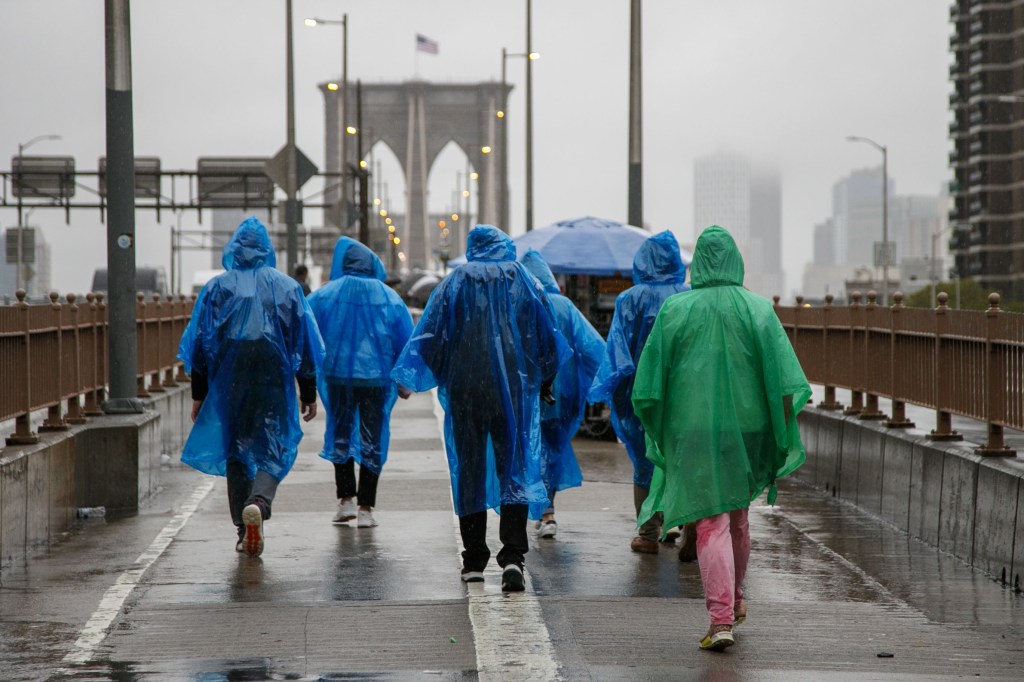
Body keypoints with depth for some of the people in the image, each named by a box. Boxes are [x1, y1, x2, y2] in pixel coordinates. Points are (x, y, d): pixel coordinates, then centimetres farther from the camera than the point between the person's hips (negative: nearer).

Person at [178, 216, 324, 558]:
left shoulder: (216, 288, 4)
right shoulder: (287, 287, 5)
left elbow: (200, 345, 3)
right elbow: (305, 345, 5)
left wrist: (198, 395, 8)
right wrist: (309, 394, 10)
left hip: (228, 384, 1)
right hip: (273, 382, -1)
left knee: (236, 452, 11)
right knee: (271, 449, 0)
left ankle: (245, 532, 11)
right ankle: (258, 503, -30)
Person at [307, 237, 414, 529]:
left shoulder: (326, 294, -3)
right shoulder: (389, 297, 0)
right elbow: (407, 339, 4)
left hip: (338, 374, 0)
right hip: (377, 376, 0)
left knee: (340, 435, 14)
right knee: (372, 439, 5)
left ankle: (346, 500, 9)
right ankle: (366, 509, 4)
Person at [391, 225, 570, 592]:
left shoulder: (455, 281, 4)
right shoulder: (523, 280, 7)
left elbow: (431, 334, -1)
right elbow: (545, 335, 12)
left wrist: (412, 377, 9)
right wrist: (545, 379, 24)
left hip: (466, 388, 0)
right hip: (514, 386, 0)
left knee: (470, 468, 8)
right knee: (515, 467, -2)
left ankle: (474, 561, 11)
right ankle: (513, 555, -18)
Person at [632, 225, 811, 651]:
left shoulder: (675, 310, -3)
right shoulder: (758, 309, -1)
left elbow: (650, 381, -2)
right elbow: (784, 379, -8)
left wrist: (657, 431, 9)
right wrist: (786, 435, -5)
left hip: (695, 428, -2)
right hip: (746, 426, 2)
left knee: (712, 523, -4)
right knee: (737, 515, 22)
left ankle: (721, 620, -16)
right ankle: (734, 601, 39)